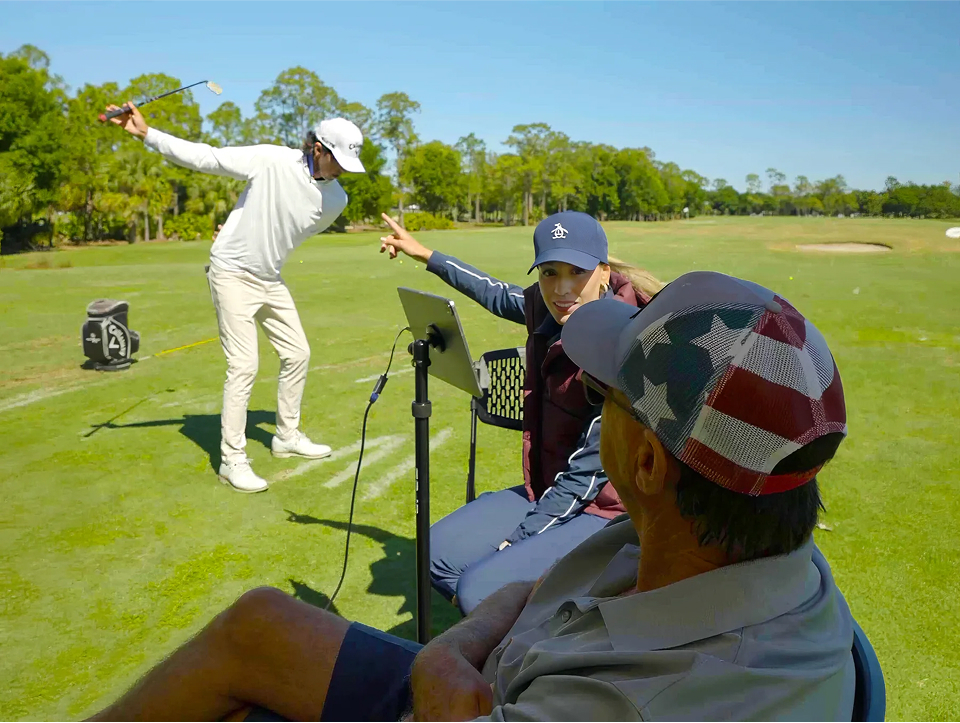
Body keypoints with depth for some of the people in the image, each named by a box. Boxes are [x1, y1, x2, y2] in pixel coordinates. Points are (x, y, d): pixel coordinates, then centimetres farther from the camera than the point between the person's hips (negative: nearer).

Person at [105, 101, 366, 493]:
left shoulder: (335, 200, -4)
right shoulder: (271, 160, -20)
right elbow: (205, 157, -18)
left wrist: (245, 239, 10)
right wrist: (145, 133, -24)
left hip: (270, 279, 7)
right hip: (233, 274, -6)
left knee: (297, 353, 11)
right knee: (244, 365, -10)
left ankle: (287, 437, 30)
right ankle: (232, 460, 2)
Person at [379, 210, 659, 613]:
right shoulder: (547, 310, -4)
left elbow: (589, 469, -21)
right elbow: (502, 297, 22)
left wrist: (515, 541, -16)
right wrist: (426, 256, 30)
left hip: (607, 508, -8)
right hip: (550, 490, 8)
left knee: (481, 592, -21)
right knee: (439, 554, 2)